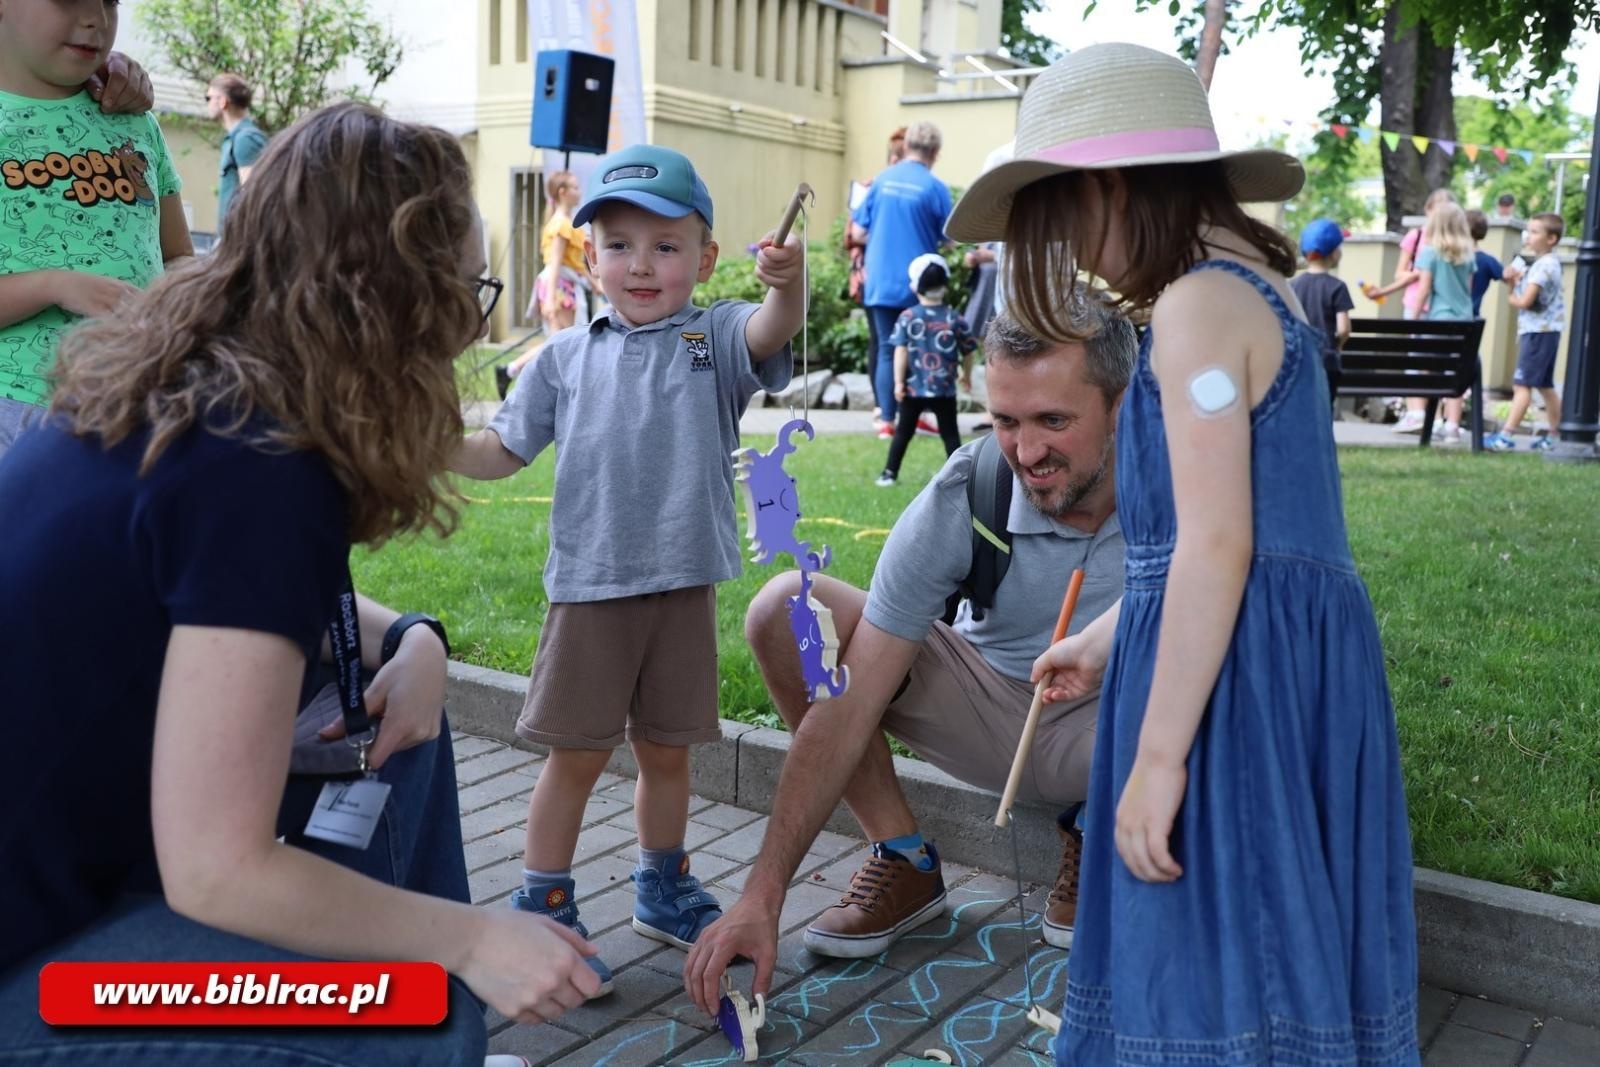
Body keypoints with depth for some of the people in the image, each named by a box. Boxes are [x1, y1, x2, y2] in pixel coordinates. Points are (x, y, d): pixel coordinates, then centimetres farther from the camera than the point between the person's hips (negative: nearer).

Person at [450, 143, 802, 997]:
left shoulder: (715, 338, 0)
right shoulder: (566, 358, 4)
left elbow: (774, 329, -23)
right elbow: (501, 452, 10)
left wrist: (787, 282, -45)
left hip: (684, 587, 1)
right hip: (589, 586, 0)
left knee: (666, 750, 16)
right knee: (576, 754, 6)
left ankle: (663, 890, 36)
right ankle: (543, 909, 22)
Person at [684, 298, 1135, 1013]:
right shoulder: (959, 500, -23)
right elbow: (849, 706, -24)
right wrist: (762, 897, -28)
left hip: (1111, 728, 0)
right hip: (989, 702, 1)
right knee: (787, 611, -18)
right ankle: (904, 862, -4)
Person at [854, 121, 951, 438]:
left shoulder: (881, 180, 2)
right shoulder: (935, 187, -8)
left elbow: (859, 230, 7)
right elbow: (948, 239, 0)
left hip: (880, 283, 3)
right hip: (917, 285, -3)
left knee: (887, 350, 8)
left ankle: (887, 419, 5)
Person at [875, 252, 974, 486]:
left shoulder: (907, 317, -4)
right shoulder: (955, 319, -1)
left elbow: (900, 351, -10)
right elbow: (967, 352, 5)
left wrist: (898, 382, -7)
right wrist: (967, 376, 22)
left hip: (913, 388, 0)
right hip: (944, 389, 0)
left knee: (903, 431, 12)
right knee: (950, 433, 8)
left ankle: (890, 473, 14)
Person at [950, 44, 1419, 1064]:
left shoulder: (1200, 302, -14)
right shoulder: (1253, 287, 17)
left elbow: (1217, 546, -21)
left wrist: (1156, 758, -19)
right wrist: (1106, 636, 28)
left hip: (1235, 665, -10)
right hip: (1293, 651, 10)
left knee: (1219, 955, 1)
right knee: (1263, 939, 19)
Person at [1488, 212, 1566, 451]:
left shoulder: (1544, 265, -16)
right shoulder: (1545, 263, 15)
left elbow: (1525, 301, -22)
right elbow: (1524, 291, 14)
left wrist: (1511, 297, -2)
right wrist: (1514, 279, -4)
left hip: (1538, 331, -10)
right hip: (1545, 331, 10)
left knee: (1522, 384, -12)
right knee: (1545, 385, 15)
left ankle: (1505, 436, -14)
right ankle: (1557, 436, 21)